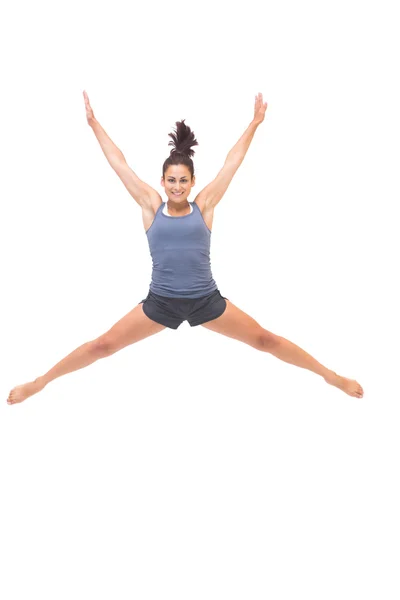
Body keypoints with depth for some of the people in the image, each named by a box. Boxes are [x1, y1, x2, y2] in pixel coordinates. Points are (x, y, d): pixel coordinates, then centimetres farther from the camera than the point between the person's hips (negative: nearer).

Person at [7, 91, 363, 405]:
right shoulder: (152, 206, 0)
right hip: (160, 302, 0)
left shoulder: (204, 206, 0)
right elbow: (119, 164, 3)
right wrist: (94, 124, 6)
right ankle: (39, 382, 18)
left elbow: (232, 163, 2)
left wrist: (255, 123, 4)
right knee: (103, 346, 3)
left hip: (207, 300, 0)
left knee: (264, 339, 5)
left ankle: (332, 377, 16)